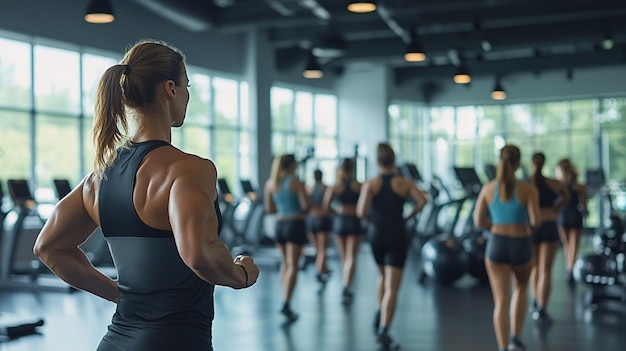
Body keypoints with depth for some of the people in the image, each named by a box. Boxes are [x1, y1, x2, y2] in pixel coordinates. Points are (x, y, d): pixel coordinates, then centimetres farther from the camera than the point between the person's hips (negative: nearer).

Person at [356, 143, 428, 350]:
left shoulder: (370, 184, -2)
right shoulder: (404, 183, -1)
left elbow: (361, 212, -17)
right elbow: (422, 201, -17)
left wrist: (371, 218, 4)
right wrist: (408, 217, -2)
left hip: (376, 234, 2)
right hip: (397, 236, -2)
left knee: (383, 275, 30)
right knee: (392, 287, -4)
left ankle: (380, 313, 20)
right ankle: (383, 331, -16)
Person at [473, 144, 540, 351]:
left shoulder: (488, 188, -3)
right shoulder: (528, 189, -10)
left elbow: (479, 222, 0)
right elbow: (536, 221, -15)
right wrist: (529, 224, 8)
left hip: (497, 245, 1)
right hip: (521, 246, -1)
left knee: (501, 302, 5)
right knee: (521, 288, 28)